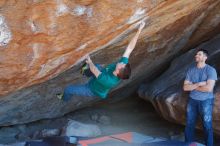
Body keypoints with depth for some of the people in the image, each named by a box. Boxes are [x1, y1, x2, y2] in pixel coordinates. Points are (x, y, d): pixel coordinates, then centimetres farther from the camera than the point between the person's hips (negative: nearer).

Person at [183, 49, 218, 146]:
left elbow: (209, 88, -21)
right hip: (192, 100, 5)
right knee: (189, 124, 11)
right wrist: (198, 84, -16)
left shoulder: (211, 70, -10)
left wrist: (193, 86, -8)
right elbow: (185, 87, -2)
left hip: (206, 101, -4)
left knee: (207, 126, 3)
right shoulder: (191, 70, 4)